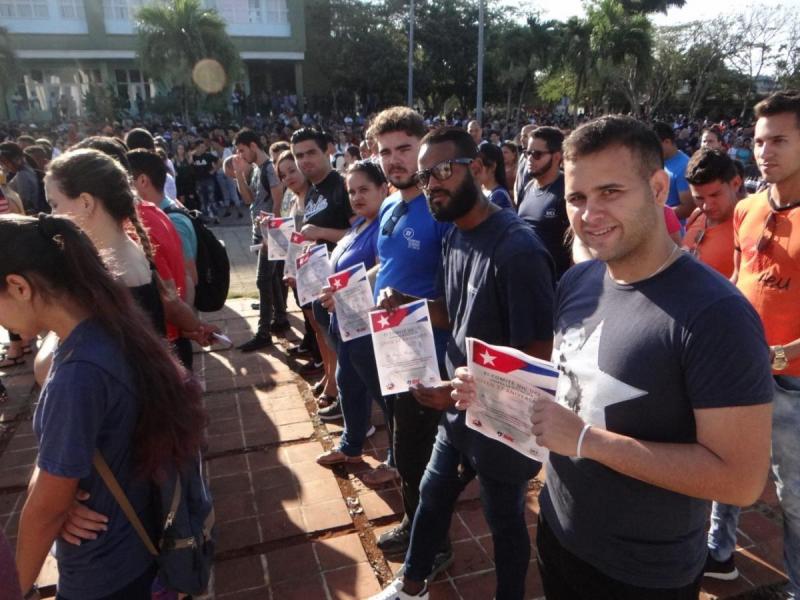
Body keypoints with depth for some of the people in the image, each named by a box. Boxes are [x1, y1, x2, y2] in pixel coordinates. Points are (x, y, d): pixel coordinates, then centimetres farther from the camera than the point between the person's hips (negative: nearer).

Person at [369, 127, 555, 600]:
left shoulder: (517, 249, -27)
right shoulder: (455, 237, 1)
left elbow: (538, 356, -24)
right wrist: (408, 305, -5)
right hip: (460, 413, 8)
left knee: (505, 523, 16)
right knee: (432, 497, 25)